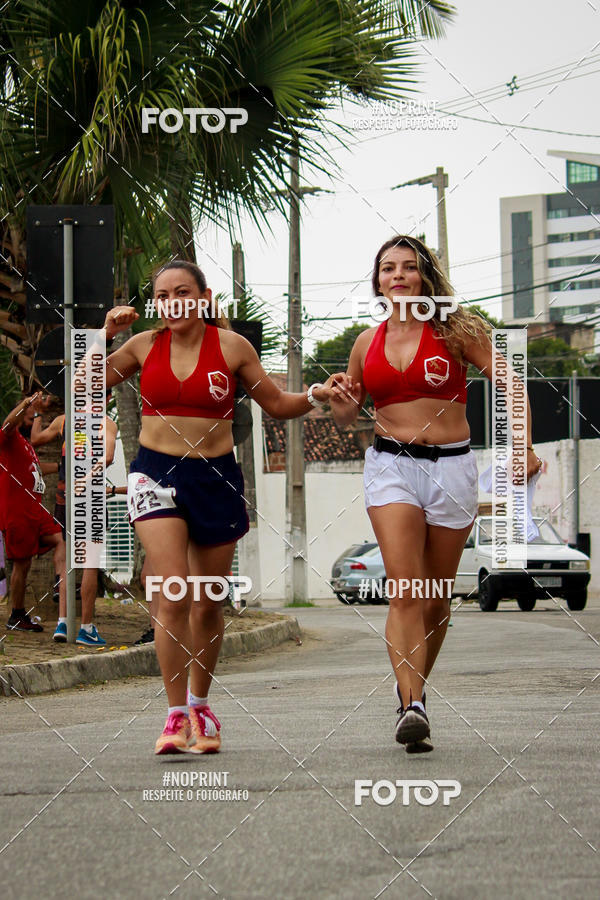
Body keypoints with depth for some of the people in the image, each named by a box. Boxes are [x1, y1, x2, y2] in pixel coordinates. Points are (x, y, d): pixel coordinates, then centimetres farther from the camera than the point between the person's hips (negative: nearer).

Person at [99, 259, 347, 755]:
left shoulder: (231, 346, 1)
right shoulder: (144, 346, 4)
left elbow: (277, 404, 8)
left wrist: (315, 395, -10)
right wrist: (105, 333, -3)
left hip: (215, 477, 1)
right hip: (156, 473, 0)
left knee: (208, 605, 9)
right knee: (172, 596, -15)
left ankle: (200, 704, 29)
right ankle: (177, 715, -11)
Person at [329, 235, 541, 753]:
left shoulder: (455, 331, 0)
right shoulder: (368, 343, 9)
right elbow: (348, 413, 22)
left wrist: (524, 449, -16)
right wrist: (340, 404, -2)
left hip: (451, 466, 0)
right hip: (391, 465, 1)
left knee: (436, 598, 8)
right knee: (404, 592, -17)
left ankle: (414, 693, 27)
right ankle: (412, 707, -24)